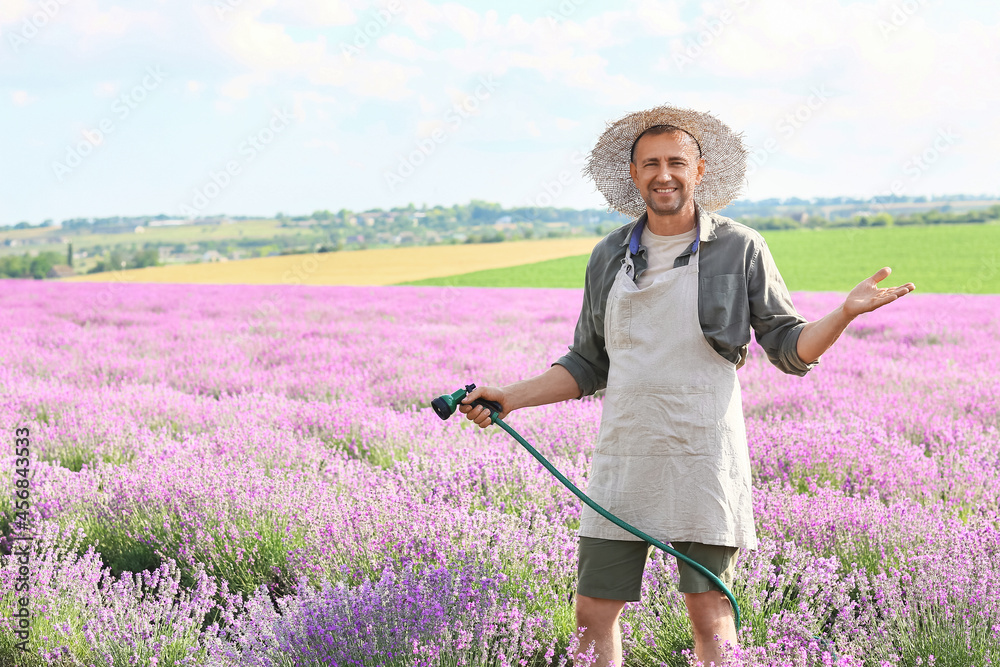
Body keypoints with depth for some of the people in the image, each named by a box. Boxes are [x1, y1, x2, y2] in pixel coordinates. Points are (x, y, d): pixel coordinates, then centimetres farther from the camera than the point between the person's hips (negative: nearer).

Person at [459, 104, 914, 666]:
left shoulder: (740, 248, 2)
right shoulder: (610, 256, 11)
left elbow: (791, 348, 2)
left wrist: (846, 313, -16)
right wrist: (509, 398, 7)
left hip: (704, 459, -3)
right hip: (624, 462, 3)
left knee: (709, 611, 0)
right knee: (595, 611, 3)